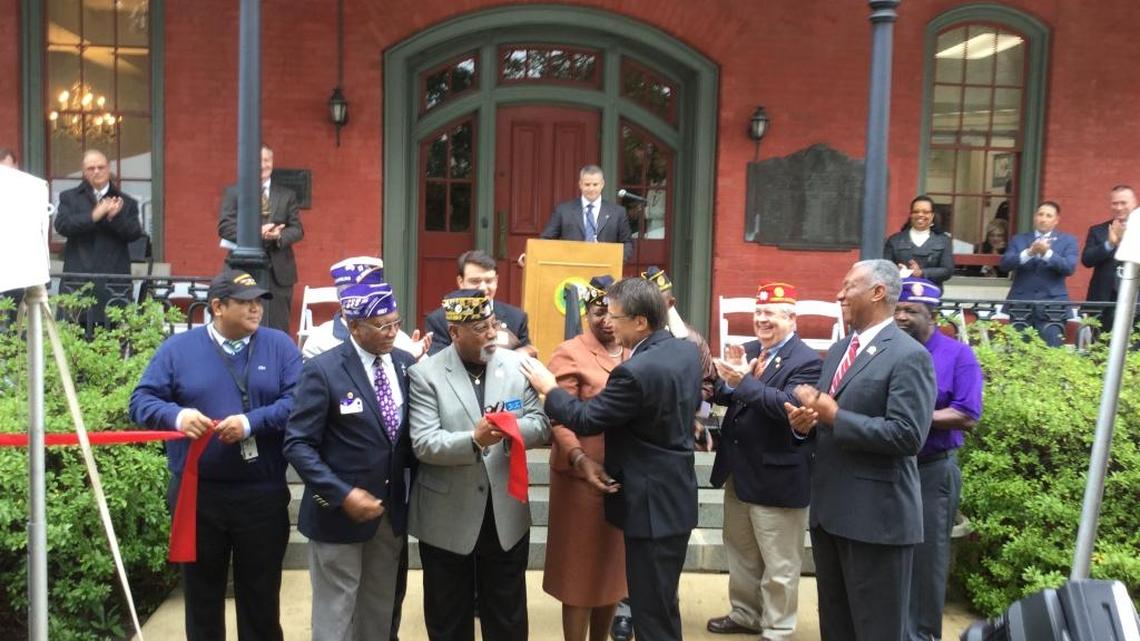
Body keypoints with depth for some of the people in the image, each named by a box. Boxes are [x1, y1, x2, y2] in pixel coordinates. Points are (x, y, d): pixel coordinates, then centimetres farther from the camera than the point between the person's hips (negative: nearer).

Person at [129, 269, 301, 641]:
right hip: (197, 495, 1)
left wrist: (252, 423, -22)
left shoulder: (279, 346, 1)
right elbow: (142, 401, -2)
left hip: (263, 495, 0)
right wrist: (177, 415, -22)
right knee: (202, 595, 15)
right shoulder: (178, 348, 2)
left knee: (261, 595, 12)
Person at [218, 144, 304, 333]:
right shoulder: (233, 192, 8)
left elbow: (297, 229, 7)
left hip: (279, 271, 2)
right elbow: (225, 227, -3)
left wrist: (279, 236, -16)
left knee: (279, 329, 2)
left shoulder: (287, 195, 14)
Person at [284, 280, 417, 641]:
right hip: (340, 513, -5)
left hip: (393, 511, 5)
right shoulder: (323, 371, -14)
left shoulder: (406, 364, 2)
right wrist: (343, 495, -23)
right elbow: (298, 445, -16)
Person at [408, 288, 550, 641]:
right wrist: (474, 440, -34)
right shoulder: (425, 374, -10)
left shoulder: (518, 365, 0)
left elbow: (541, 425, -2)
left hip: (507, 514, 2)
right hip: (447, 518, -2)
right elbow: (423, 444, -17)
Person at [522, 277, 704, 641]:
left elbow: (585, 420, -18)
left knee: (652, 611, 3)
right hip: (675, 497, 9)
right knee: (662, 602, 21)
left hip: (651, 504, -9)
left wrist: (548, 388, -3)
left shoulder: (636, 371, -26)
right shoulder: (687, 351, 2)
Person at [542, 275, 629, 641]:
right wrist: (581, 460, -29)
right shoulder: (570, 354, -8)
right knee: (581, 571, 5)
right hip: (583, 476, -5)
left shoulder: (632, 353, 7)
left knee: (613, 568, 16)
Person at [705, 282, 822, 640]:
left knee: (779, 563, 6)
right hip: (738, 470, 8)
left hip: (776, 476, -8)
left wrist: (745, 381, -32)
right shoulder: (748, 351, 6)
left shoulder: (806, 361, -16)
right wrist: (729, 380, -20)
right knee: (740, 552, 23)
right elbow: (722, 396, 1)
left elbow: (789, 406, -29)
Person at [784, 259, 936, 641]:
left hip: (877, 514, -8)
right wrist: (804, 422, -4)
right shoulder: (838, 351, 14)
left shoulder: (909, 356, -13)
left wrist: (834, 416, -20)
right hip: (829, 508, 9)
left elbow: (907, 435, -23)